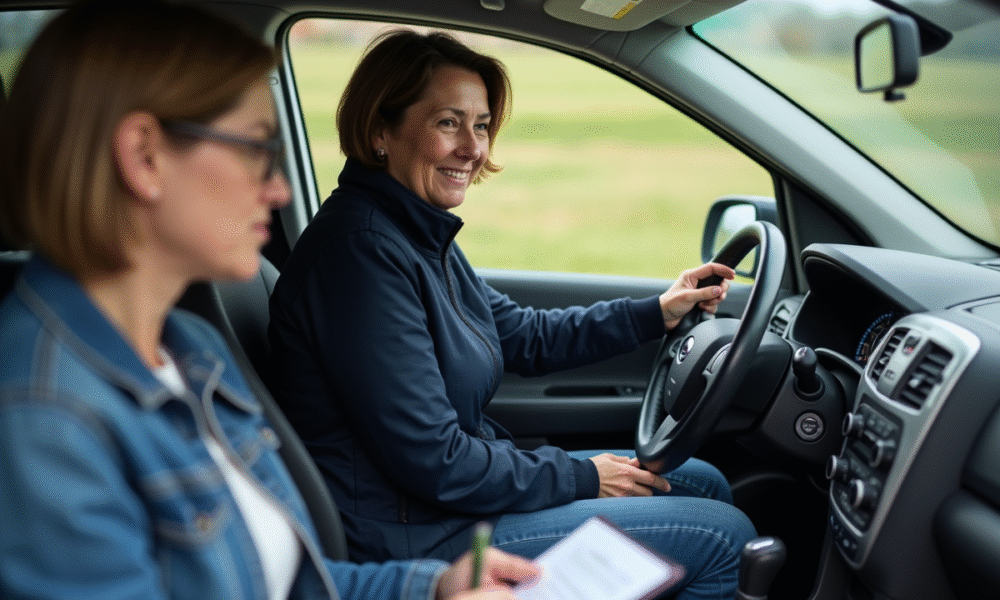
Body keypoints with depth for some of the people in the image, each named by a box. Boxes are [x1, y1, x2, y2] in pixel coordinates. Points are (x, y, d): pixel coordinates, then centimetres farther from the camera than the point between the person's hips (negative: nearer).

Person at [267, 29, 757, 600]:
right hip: (416, 537, -10)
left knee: (705, 482, 16)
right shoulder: (363, 251, -25)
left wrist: (655, 313, 12)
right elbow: (432, 463, -25)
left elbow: (524, 335, 19)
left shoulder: (420, 233, 6)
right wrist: (581, 477, -13)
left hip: (461, 483, 10)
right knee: (725, 535, -6)